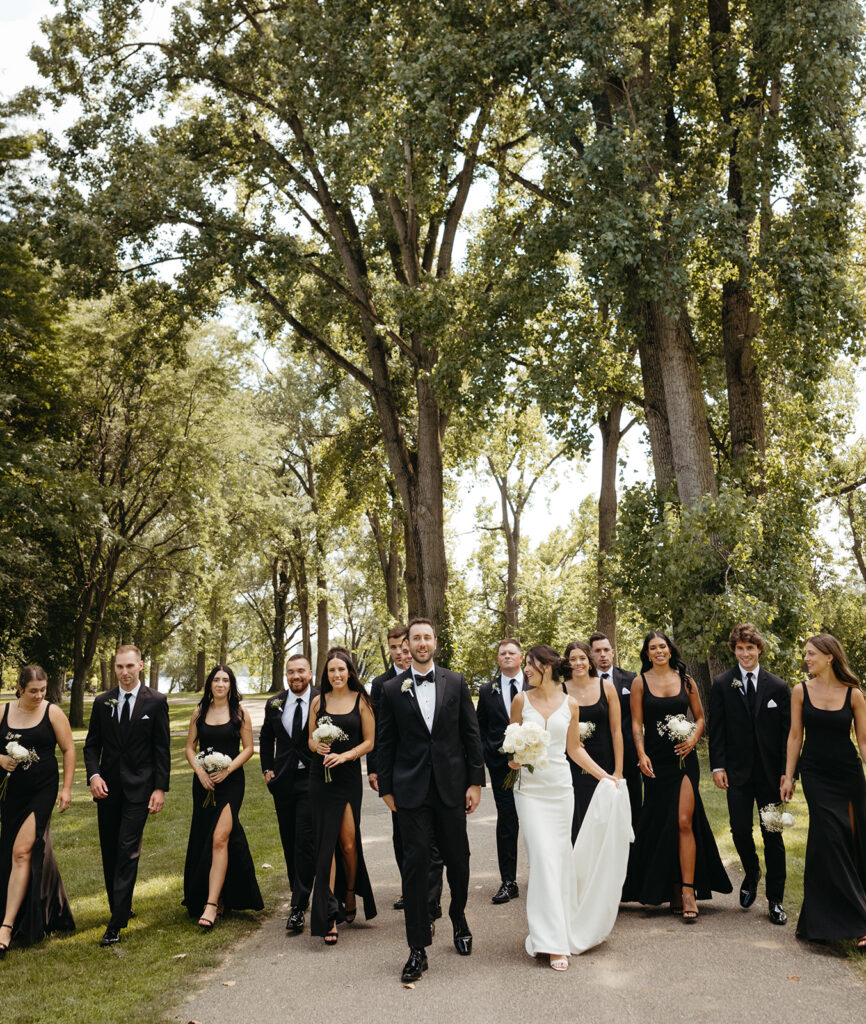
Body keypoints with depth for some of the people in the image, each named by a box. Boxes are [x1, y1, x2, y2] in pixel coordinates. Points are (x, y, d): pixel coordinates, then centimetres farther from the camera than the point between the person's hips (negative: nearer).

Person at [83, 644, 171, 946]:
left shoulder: (156, 701, -3)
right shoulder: (102, 702, 6)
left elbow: (162, 748, -2)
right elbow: (91, 745, 9)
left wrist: (160, 788, -7)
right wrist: (94, 775, -9)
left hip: (139, 788, -4)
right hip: (108, 787, 4)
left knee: (127, 851, -9)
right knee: (109, 852, 11)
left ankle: (116, 923, -5)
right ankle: (120, 907, 27)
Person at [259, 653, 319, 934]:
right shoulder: (274, 704, 7)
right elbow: (265, 738, 20)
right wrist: (267, 769, 11)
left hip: (312, 779, -5)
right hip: (283, 780, 5)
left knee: (305, 840, -9)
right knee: (289, 842, 12)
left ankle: (298, 907, -5)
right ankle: (299, 895, 27)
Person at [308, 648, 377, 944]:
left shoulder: (361, 701, 1)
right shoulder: (318, 702, 7)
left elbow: (369, 741, 1)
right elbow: (311, 739, 13)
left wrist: (345, 755, -14)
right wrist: (318, 746, -9)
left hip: (349, 777, -1)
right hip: (321, 778, 1)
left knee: (348, 842, 2)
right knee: (326, 841, -2)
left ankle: (350, 894, 29)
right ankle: (329, 914, 1)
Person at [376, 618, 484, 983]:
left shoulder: (455, 682, 3)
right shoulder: (392, 688, 1)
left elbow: (471, 734, 4)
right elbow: (386, 743, 4)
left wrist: (475, 781, 0)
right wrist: (386, 788, 3)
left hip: (451, 786, 1)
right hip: (411, 790, -1)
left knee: (458, 860, 12)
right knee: (415, 864, 0)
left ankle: (458, 919, 40)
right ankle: (417, 949, 11)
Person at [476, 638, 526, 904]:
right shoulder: (488, 690, 7)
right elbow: (480, 729, 9)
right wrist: (490, 755, -1)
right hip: (502, 765, 1)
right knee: (506, 822, 2)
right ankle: (508, 882, 9)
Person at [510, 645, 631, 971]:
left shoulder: (570, 704, 2)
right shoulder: (521, 701, 0)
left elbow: (574, 748, 11)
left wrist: (605, 775, 6)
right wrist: (512, 760, -12)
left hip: (560, 787, 2)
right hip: (530, 788, -2)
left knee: (561, 856, 8)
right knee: (543, 857, -8)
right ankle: (553, 942, -5)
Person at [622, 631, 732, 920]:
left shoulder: (685, 680, 6)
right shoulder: (640, 682, 3)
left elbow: (700, 717, 12)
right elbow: (636, 723, 1)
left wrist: (694, 739, -6)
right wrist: (641, 754, -11)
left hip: (683, 758, 0)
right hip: (655, 761, 0)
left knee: (684, 822, -10)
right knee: (660, 824, 7)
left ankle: (688, 892, -6)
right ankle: (671, 890, 21)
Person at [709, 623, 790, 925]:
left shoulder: (778, 687, 2)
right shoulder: (722, 685, 1)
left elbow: (788, 732, 2)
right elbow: (716, 729, 1)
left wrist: (787, 771, -4)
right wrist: (718, 766, -7)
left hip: (770, 773, 0)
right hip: (737, 772, 0)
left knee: (773, 835, 6)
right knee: (740, 829, 2)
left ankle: (775, 899, 18)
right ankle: (751, 873, 33)